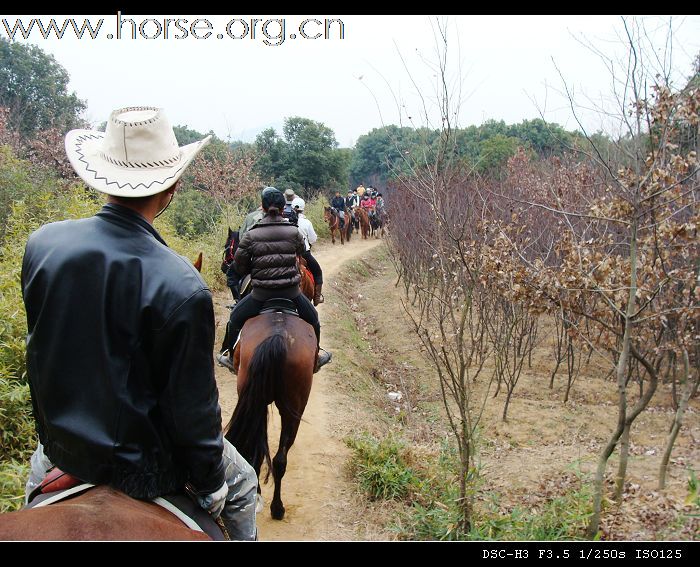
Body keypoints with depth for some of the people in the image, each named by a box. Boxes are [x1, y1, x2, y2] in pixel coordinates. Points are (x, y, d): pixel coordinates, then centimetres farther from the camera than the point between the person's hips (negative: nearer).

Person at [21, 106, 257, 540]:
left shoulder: (42, 244, -14)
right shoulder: (182, 286, -31)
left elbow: (38, 353, 0)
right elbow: (193, 408, -21)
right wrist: (209, 483, -3)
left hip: (63, 446, 5)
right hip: (144, 465, -4)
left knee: (40, 462, 41)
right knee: (242, 484, 24)